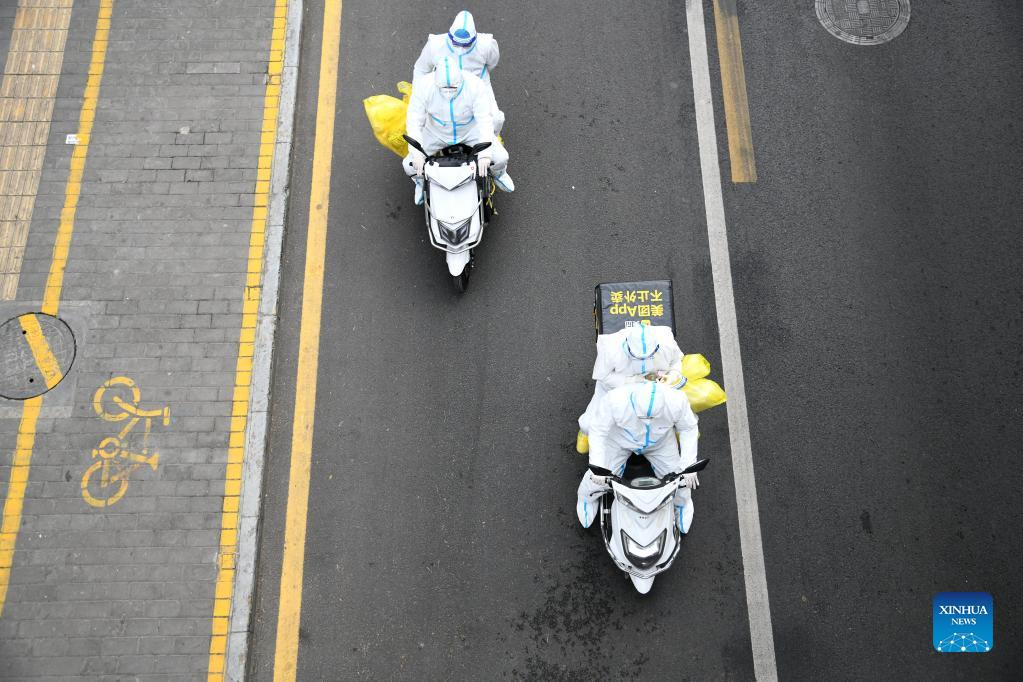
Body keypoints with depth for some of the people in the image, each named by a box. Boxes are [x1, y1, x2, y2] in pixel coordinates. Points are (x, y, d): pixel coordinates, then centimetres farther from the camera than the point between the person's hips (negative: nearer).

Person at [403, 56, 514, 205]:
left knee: (500, 158, -15)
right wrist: (416, 153, -39)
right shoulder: (424, 86, -30)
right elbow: (414, 121, -27)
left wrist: (485, 154, -45)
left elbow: (485, 120, -33)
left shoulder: (474, 85, -33)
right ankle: (421, 182, 26)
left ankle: (498, 173, 25)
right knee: (409, 165, -12)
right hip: (437, 132, 1)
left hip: (470, 130, 0)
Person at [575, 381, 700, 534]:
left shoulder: (676, 402, -38)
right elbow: (598, 430, -26)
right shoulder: (614, 400, -43)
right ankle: (587, 497, 37)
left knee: (679, 478, 6)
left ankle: (682, 504, 44)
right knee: (598, 478, -2)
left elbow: (688, 429, -17)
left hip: (660, 442, 1)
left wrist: (688, 467, -20)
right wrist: (597, 467, -31)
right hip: (620, 439, -1)